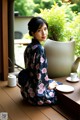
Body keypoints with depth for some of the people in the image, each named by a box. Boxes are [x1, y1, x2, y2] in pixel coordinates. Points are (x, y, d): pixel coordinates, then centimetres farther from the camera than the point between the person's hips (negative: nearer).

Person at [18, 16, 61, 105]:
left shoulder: (29, 47, 5)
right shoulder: (39, 49, -22)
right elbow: (40, 73, -23)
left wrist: (48, 82, 12)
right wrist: (48, 85, -5)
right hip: (36, 92, -9)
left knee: (59, 84, 26)